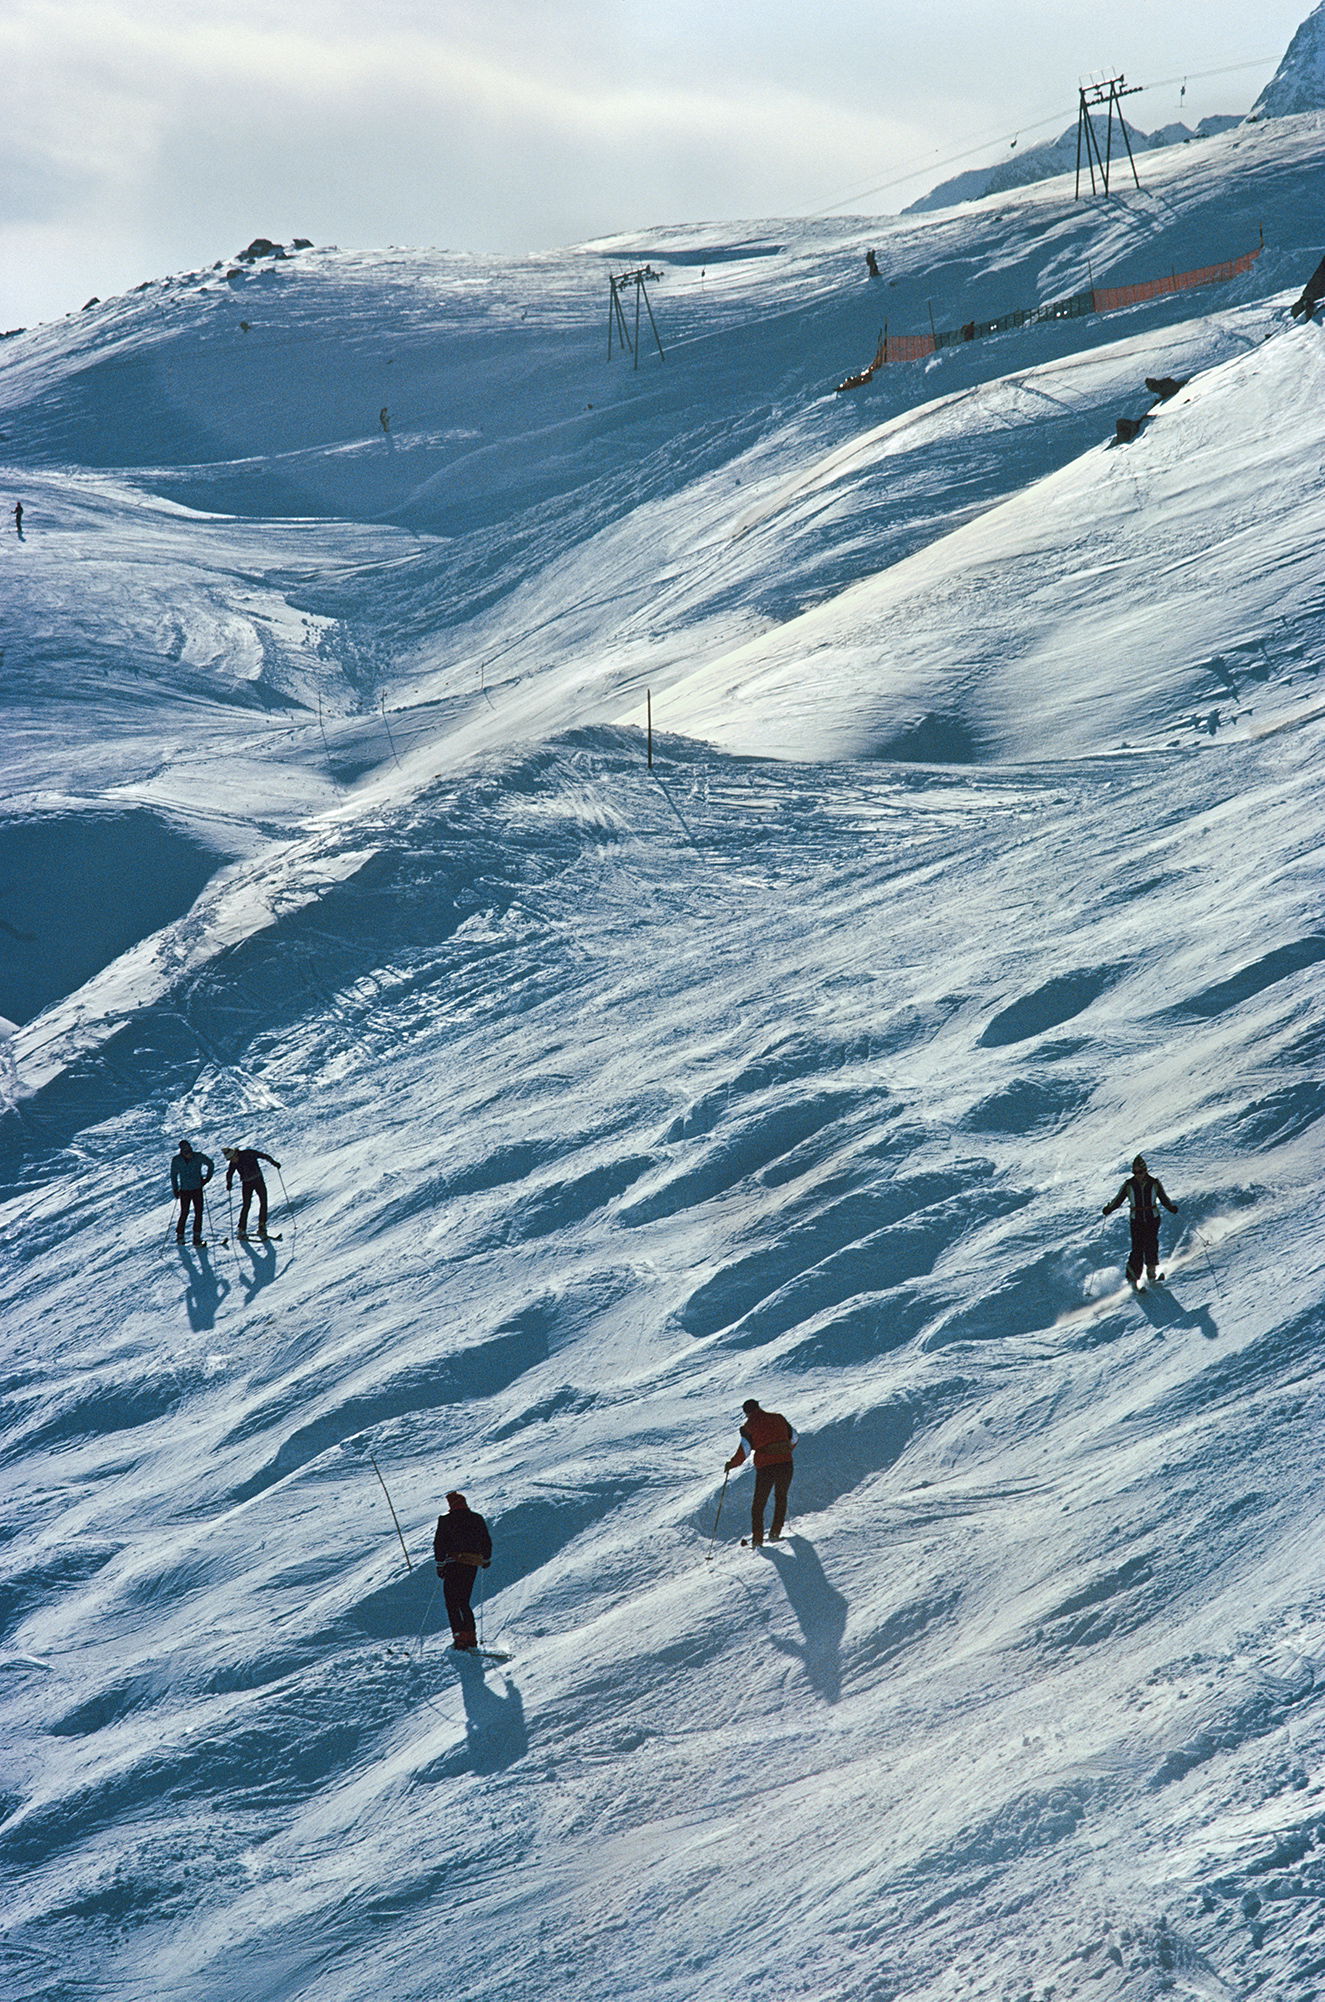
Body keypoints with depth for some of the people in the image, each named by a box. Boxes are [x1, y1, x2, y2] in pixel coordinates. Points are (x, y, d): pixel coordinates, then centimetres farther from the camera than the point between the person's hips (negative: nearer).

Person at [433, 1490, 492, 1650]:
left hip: (454, 1564, -5)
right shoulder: (477, 1519, 9)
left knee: (452, 1603, -2)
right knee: (464, 1603, 16)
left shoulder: (446, 1520, -3)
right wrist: (486, 1559, 31)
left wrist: (440, 1564, 2)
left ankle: (460, 1638, -15)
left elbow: (439, 1543, -5)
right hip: (472, 1565, 5)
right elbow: (487, 1542, 16)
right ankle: (471, 1638, 10)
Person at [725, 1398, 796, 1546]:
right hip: (785, 1463, 2)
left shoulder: (749, 1425, 0)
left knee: (759, 1502, 11)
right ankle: (775, 1531, 15)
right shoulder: (778, 1418, 8)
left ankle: (757, 1538, 5)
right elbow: (793, 1438, 13)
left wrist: (732, 1464, 7)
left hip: (765, 1467, -2)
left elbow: (744, 1449, -8)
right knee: (781, 1498, 21)